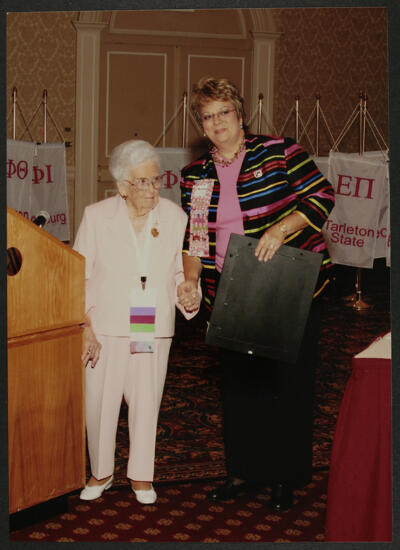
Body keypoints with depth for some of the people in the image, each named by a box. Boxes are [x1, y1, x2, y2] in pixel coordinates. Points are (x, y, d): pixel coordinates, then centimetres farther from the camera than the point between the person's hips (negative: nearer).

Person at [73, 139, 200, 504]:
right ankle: (101, 473, 27)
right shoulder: (97, 216, -3)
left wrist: (188, 296, -13)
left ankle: (141, 475, 27)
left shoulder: (175, 217, 0)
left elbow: (180, 272, 9)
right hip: (106, 328, -1)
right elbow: (79, 277, -2)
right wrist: (85, 329, -7)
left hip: (153, 330, 1)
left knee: (146, 402, 8)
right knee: (99, 402, 4)